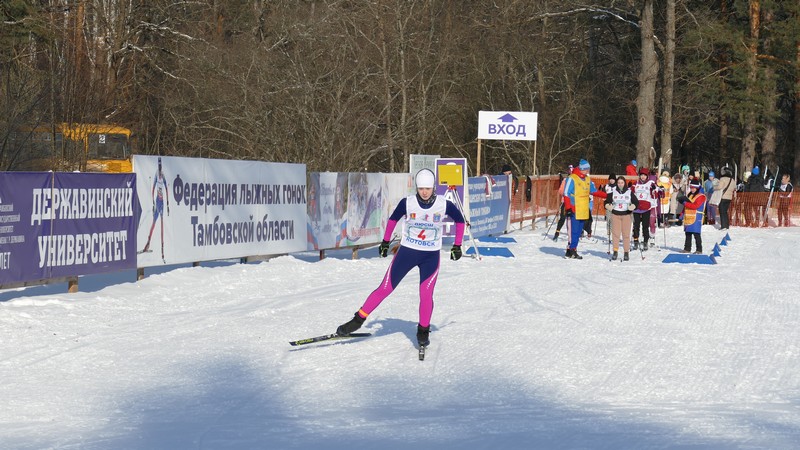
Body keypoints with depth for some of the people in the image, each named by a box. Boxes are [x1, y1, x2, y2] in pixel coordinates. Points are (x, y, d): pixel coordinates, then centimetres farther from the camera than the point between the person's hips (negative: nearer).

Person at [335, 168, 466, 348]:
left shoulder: (445, 205, -12)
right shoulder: (407, 203, -12)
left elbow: (460, 220, 6)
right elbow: (393, 219, 6)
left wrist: (457, 246, 5)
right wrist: (385, 242, 9)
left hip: (431, 256, 0)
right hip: (406, 252, 0)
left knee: (426, 293, -12)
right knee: (385, 289, -2)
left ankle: (423, 331, 9)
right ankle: (358, 320, 8)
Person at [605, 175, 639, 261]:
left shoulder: (629, 192, 4)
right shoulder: (613, 192, 5)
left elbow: (636, 202, 3)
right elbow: (607, 201, 6)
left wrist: (633, 206, -17)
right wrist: (608, 206, -15)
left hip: (626, 215, -1)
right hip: (615, 214, 1)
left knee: (626, 234, -3)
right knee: (615, 233, -5)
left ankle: (626, 252, 3)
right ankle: (615, 252, 2)